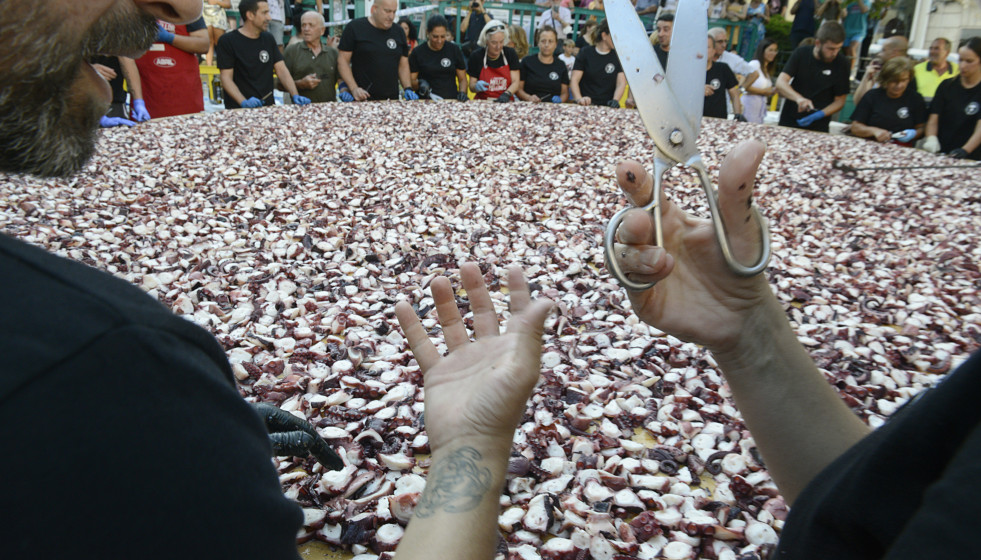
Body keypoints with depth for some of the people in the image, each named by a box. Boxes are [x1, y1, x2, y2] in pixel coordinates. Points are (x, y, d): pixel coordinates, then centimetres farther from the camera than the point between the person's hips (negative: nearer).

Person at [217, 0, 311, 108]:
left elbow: (282, 70, 9)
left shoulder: (268, 39, 15)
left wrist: (295, 95, -7)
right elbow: (226, 78, -7)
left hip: (268, 107, 3)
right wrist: (244, 102, -23)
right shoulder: (227, 41, -1)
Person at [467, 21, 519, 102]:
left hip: (506, 103, 1)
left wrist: (507, 94, -19)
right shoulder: (476, 56, -1)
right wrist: (476, 86, -20)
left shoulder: (510, 54, 4)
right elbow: (471, 86, 3)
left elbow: (515, 82, 1)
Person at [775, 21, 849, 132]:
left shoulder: (841, 64, -7)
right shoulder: (801, 54, -3)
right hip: (789, 122, 1)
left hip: (818, 127, -1)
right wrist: (798, 98, -31)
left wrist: (818, 115, -22)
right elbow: (780, 83, -13)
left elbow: (839, 101, -4)